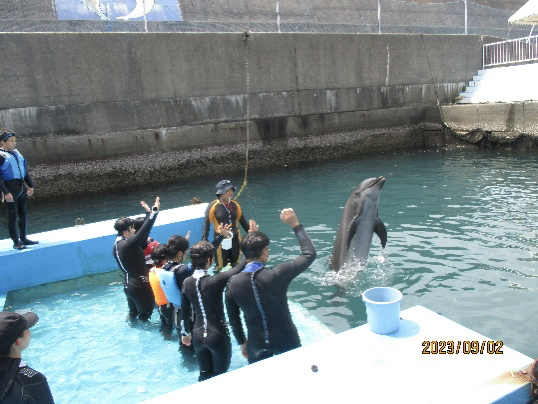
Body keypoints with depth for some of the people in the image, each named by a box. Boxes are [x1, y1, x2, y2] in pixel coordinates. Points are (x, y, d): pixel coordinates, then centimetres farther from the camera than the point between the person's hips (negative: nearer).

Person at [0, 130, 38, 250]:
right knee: (13, 215, -2)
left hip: (22, 187, 7)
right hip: (11, 188, -7)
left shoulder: (16, 153, 14)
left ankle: (23, 238, 23)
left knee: (22, 213, 13)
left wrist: (30, 185, 14)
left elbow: (25, 170, 20)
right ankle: (16, 241, 4)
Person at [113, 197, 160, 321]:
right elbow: (145, 229, -27)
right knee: (146, 312, 9)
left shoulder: (116, 245, 5)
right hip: (139, 286, -9)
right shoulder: (128, 244, -22)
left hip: (129, 285, 9)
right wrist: (154, 209, -21)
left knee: (133, 312, 25)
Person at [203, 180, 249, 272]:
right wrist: (205, 240, -15)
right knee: (221, 266, 3)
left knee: (236, 265, 17)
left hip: (235, 240, 5)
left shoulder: (235, 205, 3)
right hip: (221, 241, -5)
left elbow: (242, 220, 12)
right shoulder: (213, 206, -12)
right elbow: (206, 224, -11)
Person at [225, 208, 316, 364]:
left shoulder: (233, 284, -14)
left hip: (256, 345, 2)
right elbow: (309, 254, -14)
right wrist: (295, 225, -9)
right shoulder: (278, 275, -25)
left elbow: (233, 318, 0)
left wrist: (242, 342, 15)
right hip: (286, 341, -2)